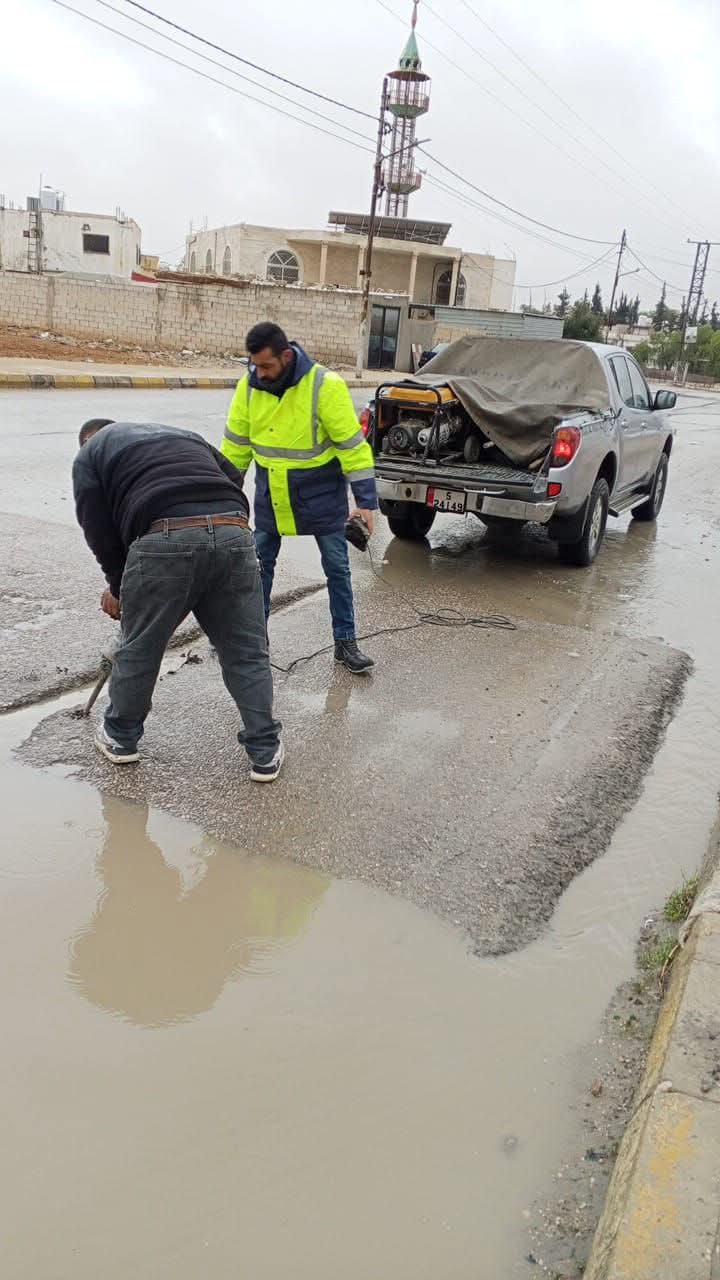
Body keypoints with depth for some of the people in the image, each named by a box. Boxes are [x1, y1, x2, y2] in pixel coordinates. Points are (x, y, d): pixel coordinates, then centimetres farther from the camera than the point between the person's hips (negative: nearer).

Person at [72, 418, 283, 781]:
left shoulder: (90, 454, 24)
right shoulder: (184, 435, 38)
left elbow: (98, 529, 13)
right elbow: (234, 479, 25)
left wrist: (118, 585, 25)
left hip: (164, 541, -3)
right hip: (233, 532, 4)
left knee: (139, 649, 17)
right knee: (247, 652, 13)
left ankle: (120, 738, 36)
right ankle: (266, 752, 19)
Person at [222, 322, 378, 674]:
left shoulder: (324, 385, -21)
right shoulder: (249, 386, -8)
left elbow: (352, 444, -17)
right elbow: (236, 444, 4)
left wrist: (366, 500, -17)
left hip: (320, 493, -3)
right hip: (270, 493, 4)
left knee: (337, 567, 3)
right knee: (260, 564, 9)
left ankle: (345, 642, 15)